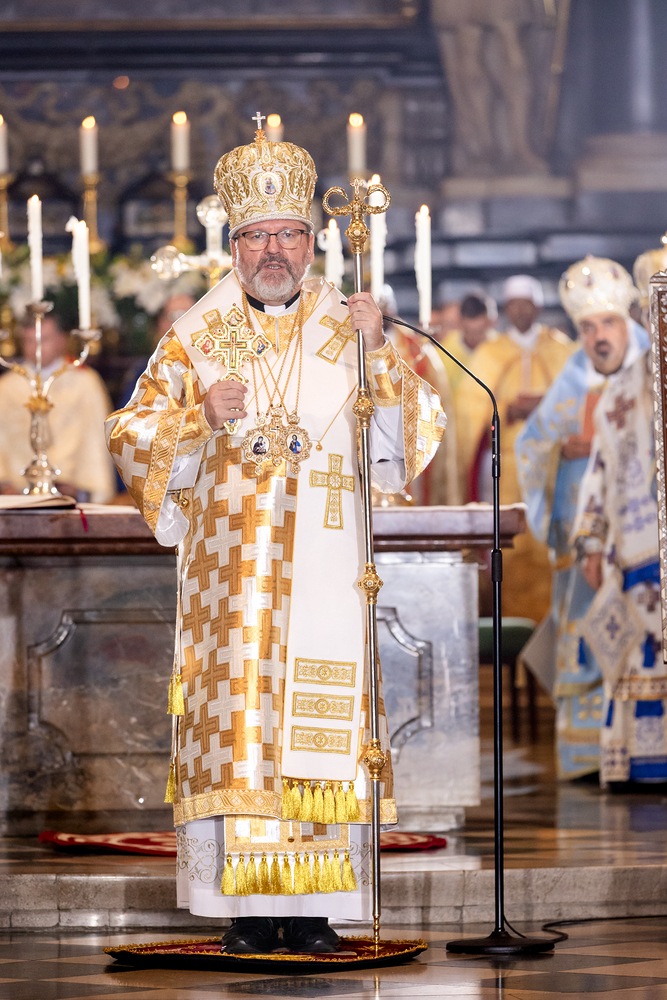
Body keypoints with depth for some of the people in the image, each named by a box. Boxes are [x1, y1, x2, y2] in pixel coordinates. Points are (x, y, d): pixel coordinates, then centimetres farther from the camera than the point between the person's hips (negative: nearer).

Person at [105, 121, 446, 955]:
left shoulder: (346, 327, 9)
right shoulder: (196, 334, 10)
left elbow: (414, 435, 2)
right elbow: (132, 433, 8)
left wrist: (378, 357, -12)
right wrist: (200, 418, -9)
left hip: (324, 563, 0)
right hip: (228, 564, 1)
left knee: (321, 722, -6)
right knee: (234, 718, -5)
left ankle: (312, 909, -2)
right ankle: (245, 908, -1)